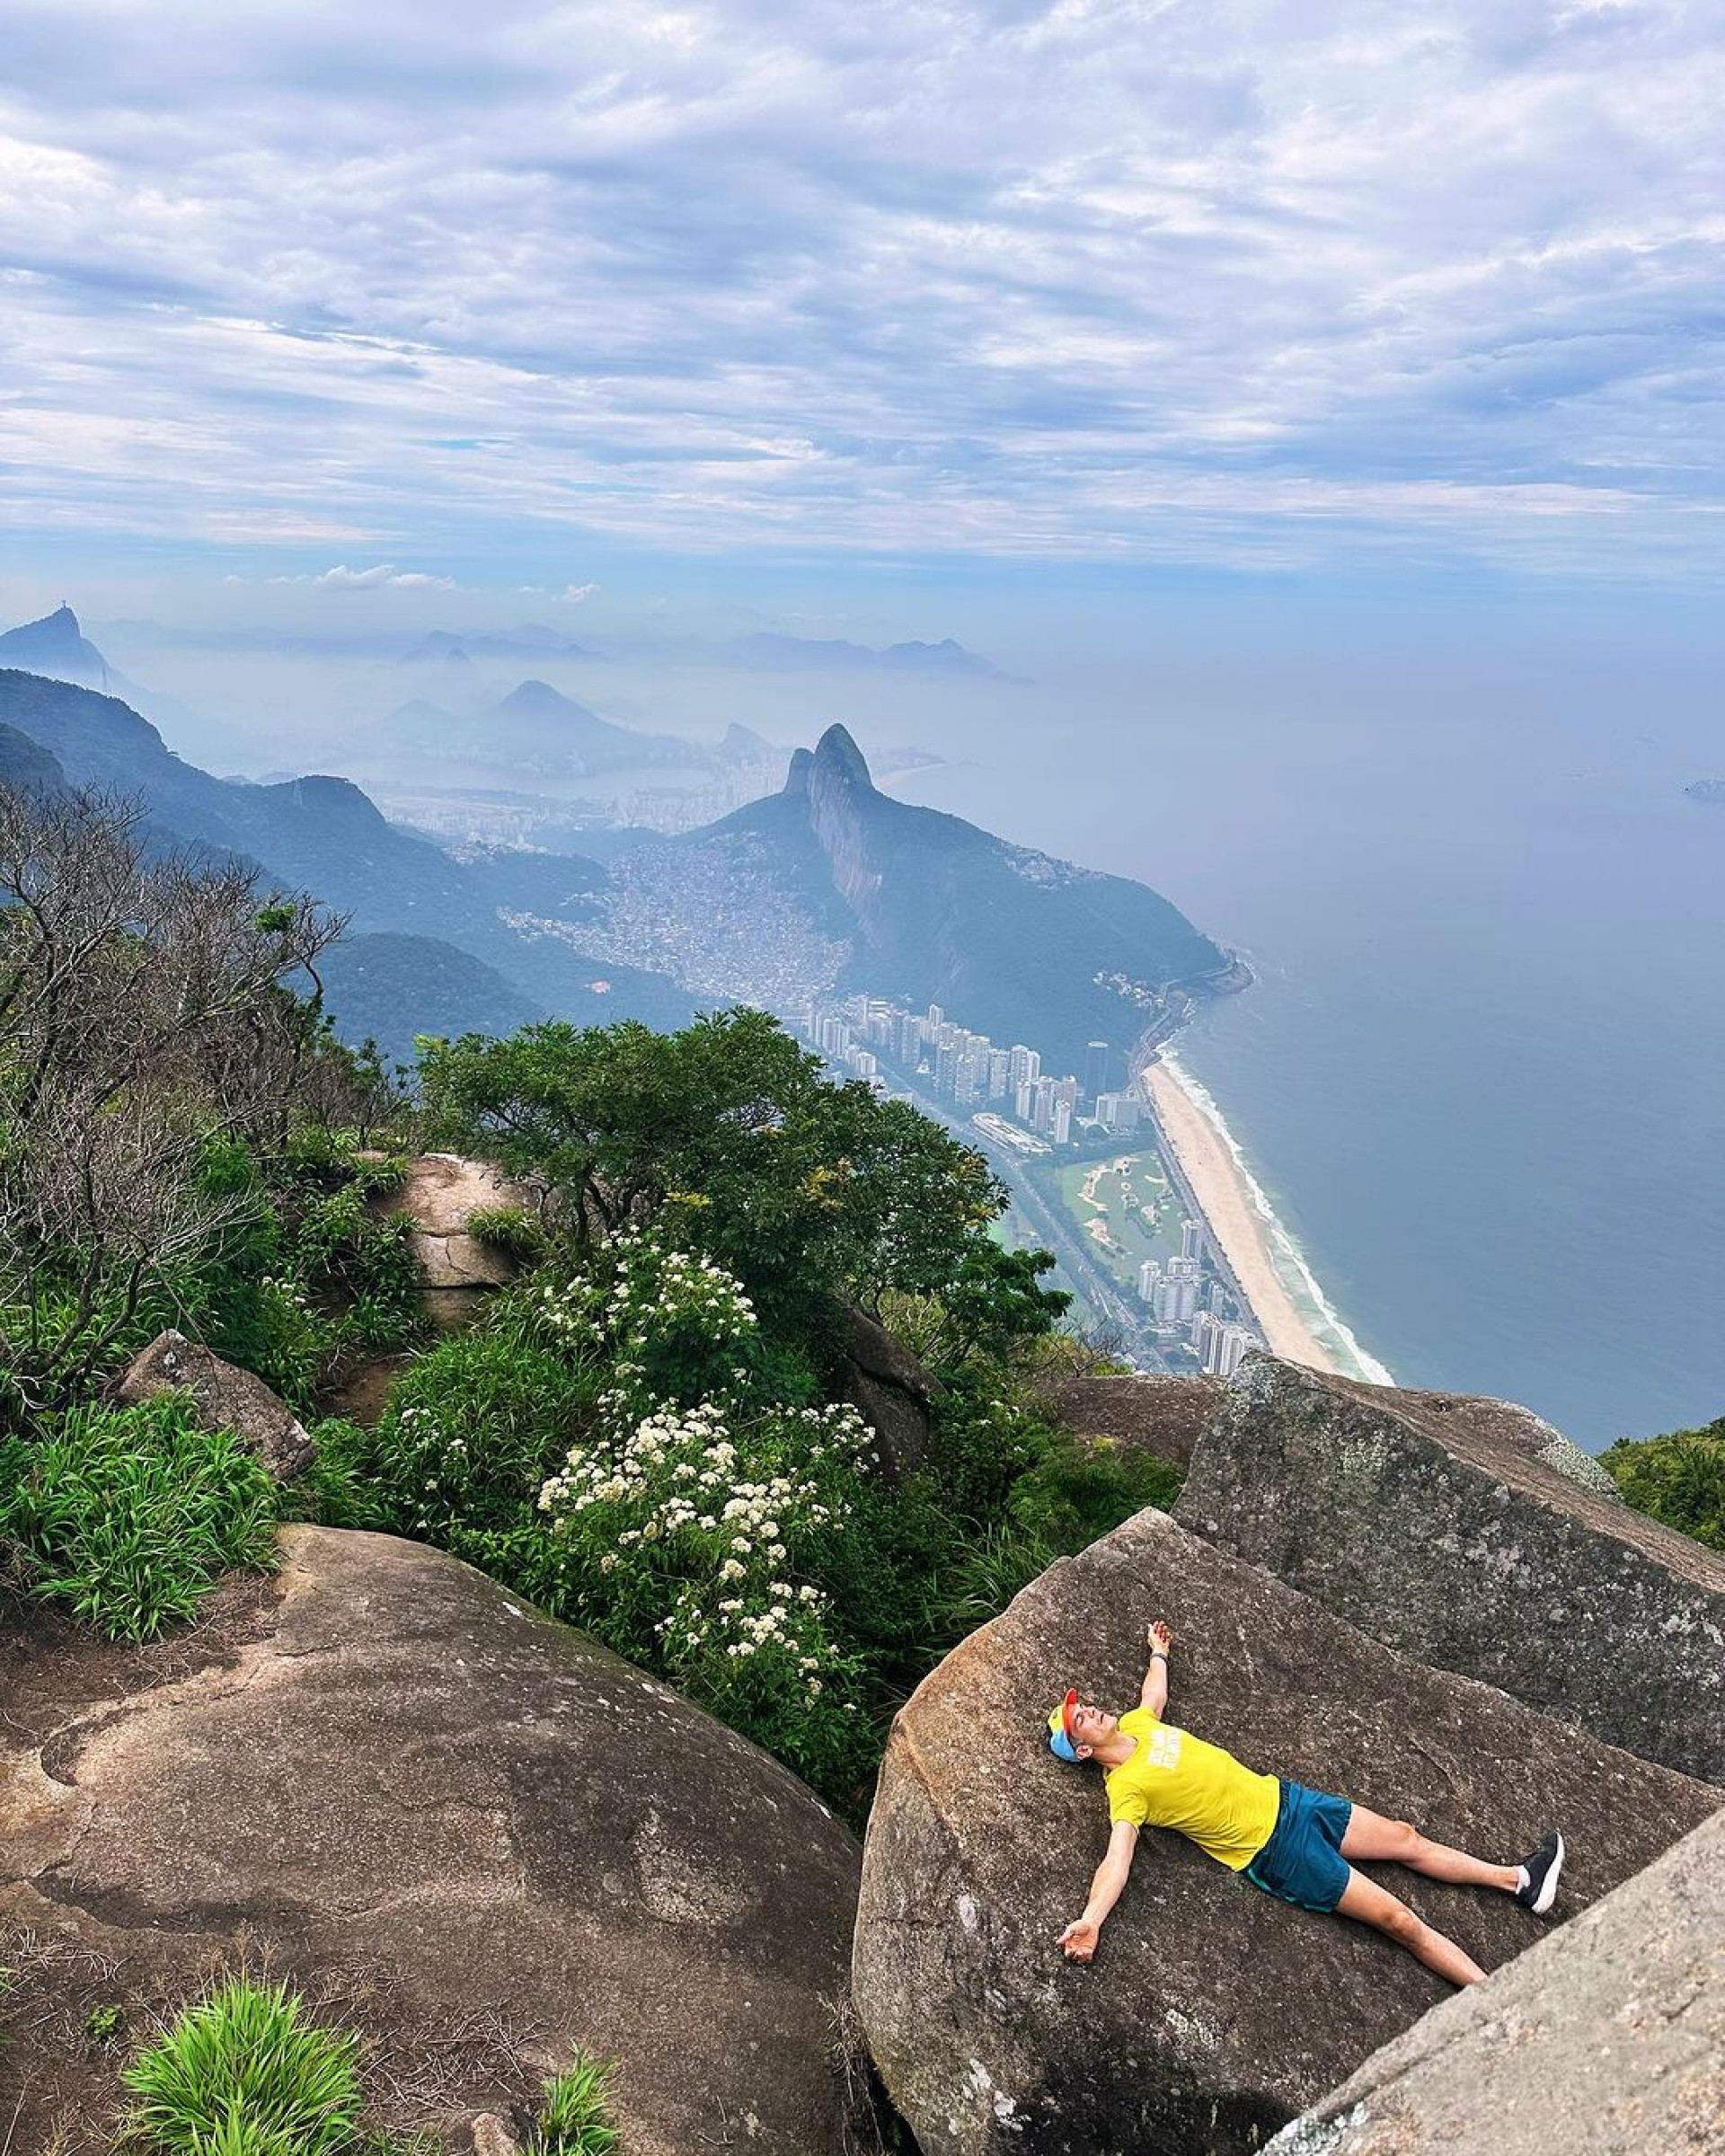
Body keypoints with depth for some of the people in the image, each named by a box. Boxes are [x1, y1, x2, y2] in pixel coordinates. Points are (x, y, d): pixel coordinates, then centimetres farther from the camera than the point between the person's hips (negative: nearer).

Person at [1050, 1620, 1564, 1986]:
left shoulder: (1135, 1725, 2)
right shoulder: (1125, 1786, -20)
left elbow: (1156, 1692, 26)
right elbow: (1117, 1860, -31)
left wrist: (1158, 1653, 41)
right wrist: (1088, 1921, -46)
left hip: (1281, 1797, 8)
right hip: (1273, 1850, -7)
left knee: (1406, 1838, 14)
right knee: (1400, 1921, -9)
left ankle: (1518, 1881, 28)